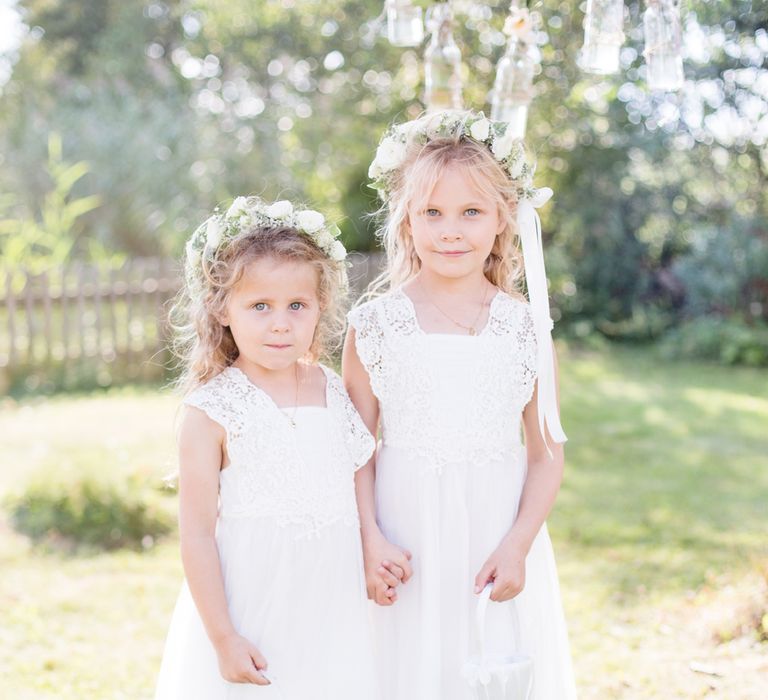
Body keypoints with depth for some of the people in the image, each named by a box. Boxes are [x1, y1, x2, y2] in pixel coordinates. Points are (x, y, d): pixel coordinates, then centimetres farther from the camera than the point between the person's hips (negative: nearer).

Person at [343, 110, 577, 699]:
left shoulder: (527, 329, -2)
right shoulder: (374, 326, -4)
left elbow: (547, 455, 1)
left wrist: (517, 546, -8)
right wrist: (370, 541, -9)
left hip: (498, 545, 1)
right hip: (407, 545, -1)